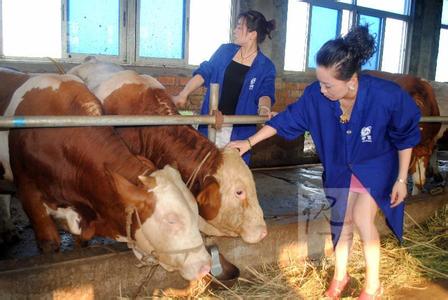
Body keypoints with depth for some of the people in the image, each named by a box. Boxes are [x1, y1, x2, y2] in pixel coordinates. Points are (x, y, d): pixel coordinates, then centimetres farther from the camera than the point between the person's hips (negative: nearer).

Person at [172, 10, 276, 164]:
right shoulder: (225, 51, 6)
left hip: (239, 129, -2)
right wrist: (183, 94, -8)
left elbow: (265, 92, -12)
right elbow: (204, 72, 4)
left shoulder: (265, 67, -2)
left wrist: (264, 109, -36)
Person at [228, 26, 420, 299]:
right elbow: (288, 119, -10)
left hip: (377, 166, -3)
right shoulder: (316, 95, -25)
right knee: (343, 221, 10)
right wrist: (249, 142, -10)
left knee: (362, 218, -13)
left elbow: (406, 137, -15)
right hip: (340, 167, 3)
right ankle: (340, 275, 34)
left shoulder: (387, 96, -32)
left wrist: (401, 179, -10)